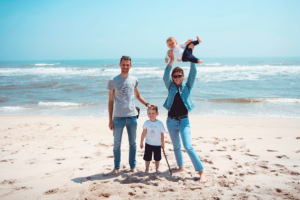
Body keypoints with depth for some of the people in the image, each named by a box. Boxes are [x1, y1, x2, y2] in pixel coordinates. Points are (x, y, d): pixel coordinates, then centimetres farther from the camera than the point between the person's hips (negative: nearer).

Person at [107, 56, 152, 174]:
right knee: (117, 143, 6)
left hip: (132, 116, 2)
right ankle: (117, 167, 20)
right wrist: (110, 119, 0)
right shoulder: (113, 81, 1)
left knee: (133, 143, 10)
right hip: (118, 117, -2)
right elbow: (111, 101, 3)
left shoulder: (134, 80, 8)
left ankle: (133, 166, 23)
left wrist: (147, 104, 6)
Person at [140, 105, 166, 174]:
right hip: (148, 144, 0)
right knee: (147, 158, 6)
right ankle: (147, 169, 21)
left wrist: (163, 143, 4)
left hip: (157, 144, 0)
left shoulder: (160, 123, -7)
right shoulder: (147, 123, -5)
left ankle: (157, 169, 25)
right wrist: (141, 142, 0)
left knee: (157, 158, 10)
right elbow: (144, 133, -1)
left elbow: (162, 134, 1)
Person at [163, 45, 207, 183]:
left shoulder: (187, 87, 0)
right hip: (171, 121, 3)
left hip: (184, 121, -3)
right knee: (176, 146, 15)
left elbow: (193, 73, -10)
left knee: (188, 147, -14)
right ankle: (180, 167, 33)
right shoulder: (170, 87, 3)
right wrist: (171, 60, -24)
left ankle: (201, 172, -10)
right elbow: (165, 76, -15)